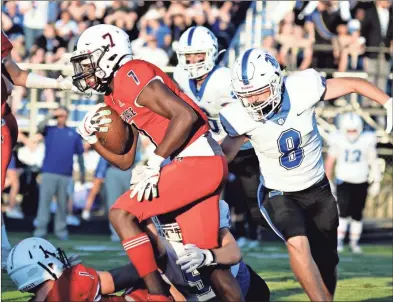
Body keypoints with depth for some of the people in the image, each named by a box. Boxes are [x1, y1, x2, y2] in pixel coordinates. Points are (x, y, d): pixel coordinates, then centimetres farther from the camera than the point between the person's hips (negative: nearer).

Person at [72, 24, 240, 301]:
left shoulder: (131, 76, -12)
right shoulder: (115, 98, 18)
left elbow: (186, 116, -20)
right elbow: (124, 161, 22)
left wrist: (154, 165, -17)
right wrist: (91, 136, 8)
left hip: (198, 161, -10)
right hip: (191, 165, 10)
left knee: (122, 214, -12)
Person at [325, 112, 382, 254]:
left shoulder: (367, 140, -9)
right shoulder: (338, 141, -11)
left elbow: (374, 162, 0)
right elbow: (329, 162, 0)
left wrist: (376, 182, -1)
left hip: (361, 183, 1)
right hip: (343, 182, -1)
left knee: (357, 214, 5)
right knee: (344, 211, -16)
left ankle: (354, 242, 18)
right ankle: (339, 241, -12)